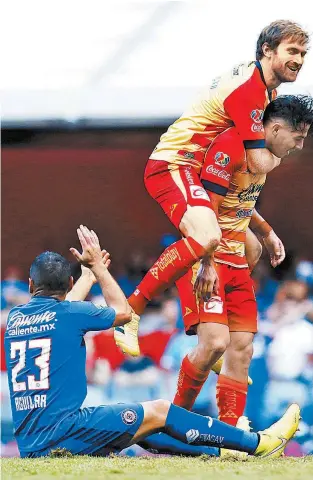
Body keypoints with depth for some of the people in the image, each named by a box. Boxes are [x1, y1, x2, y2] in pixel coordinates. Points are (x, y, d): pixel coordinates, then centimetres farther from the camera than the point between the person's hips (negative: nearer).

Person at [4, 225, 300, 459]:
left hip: (29, 443, 7)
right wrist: (97, 265, 24)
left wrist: (89, 272, 50)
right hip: (61, 430, -7)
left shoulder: (15, 317, 13)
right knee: (159, 412, 2)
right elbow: (123, 311, 14)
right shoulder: (69, 313, -6)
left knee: (139, 427, 21)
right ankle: (258, 443, 8)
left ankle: (219, 451, 27)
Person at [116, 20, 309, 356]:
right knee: (206, 236, -35)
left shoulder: (265, 88, 13)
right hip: (173, 165, -11)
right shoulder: (249, 89, -19)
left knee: (250, 249, 13)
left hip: (198, 171, 11)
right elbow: (259, 163, -22)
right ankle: (130, 310, -28)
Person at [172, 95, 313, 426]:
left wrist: (267, 233, 20)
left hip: (236, 259, 9)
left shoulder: (264, 152, 11)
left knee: (242, 347, 2)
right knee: (214, 341, -21)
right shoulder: (231, 146, -19)